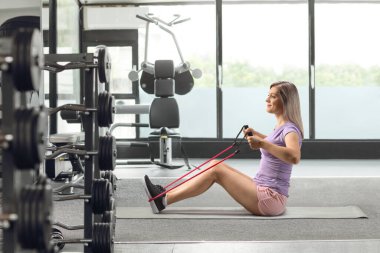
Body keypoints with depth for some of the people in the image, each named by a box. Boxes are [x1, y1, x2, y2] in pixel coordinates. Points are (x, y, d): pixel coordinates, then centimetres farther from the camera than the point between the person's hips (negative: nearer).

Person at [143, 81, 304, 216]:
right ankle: (166, 195, -3)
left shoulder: (290, 129, -15)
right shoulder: (282, 127, 13)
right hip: (263, 191, 9)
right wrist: (256, 134, 27)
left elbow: (295, 157, -37)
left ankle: (164, 200, -12)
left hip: (271, 199, -9)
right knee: (214, 164, 0)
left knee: (216, 170, -13)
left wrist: (262, 144, -45)